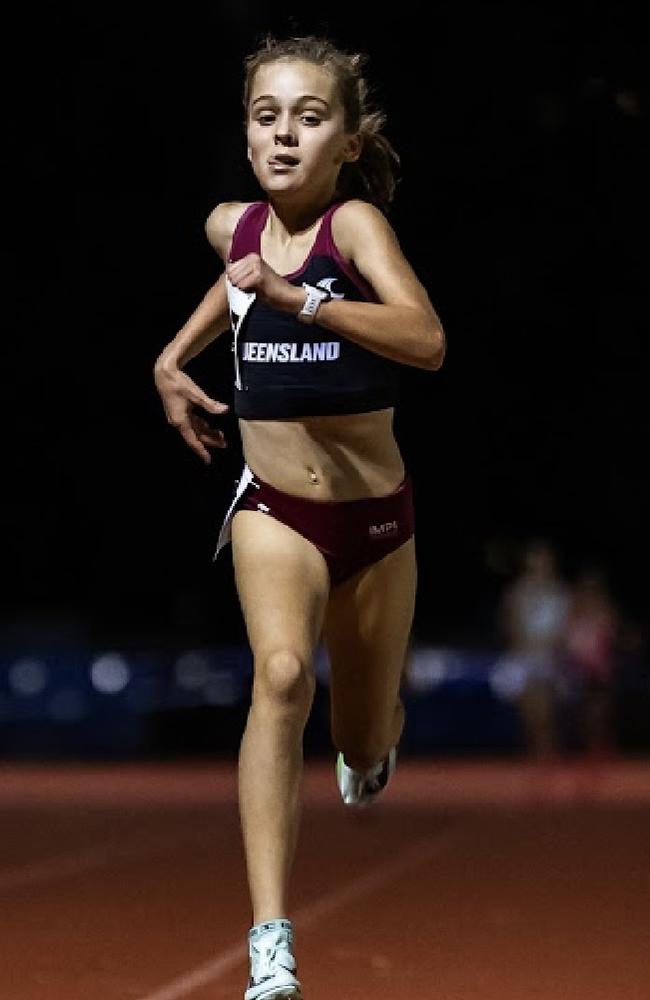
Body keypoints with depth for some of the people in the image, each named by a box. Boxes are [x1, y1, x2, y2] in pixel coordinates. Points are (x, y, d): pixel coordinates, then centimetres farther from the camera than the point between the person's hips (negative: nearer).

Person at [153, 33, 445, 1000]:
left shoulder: (357, 221, -16)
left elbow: (427, 341, -35)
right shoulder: (231, 225, -1)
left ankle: (370, 743, 57)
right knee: (283, 674, -29)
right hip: (274, 510, 1)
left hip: (376, 517, -1)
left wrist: (295, 297, -44)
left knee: (367, 753, 14)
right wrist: (176, 356, 18)